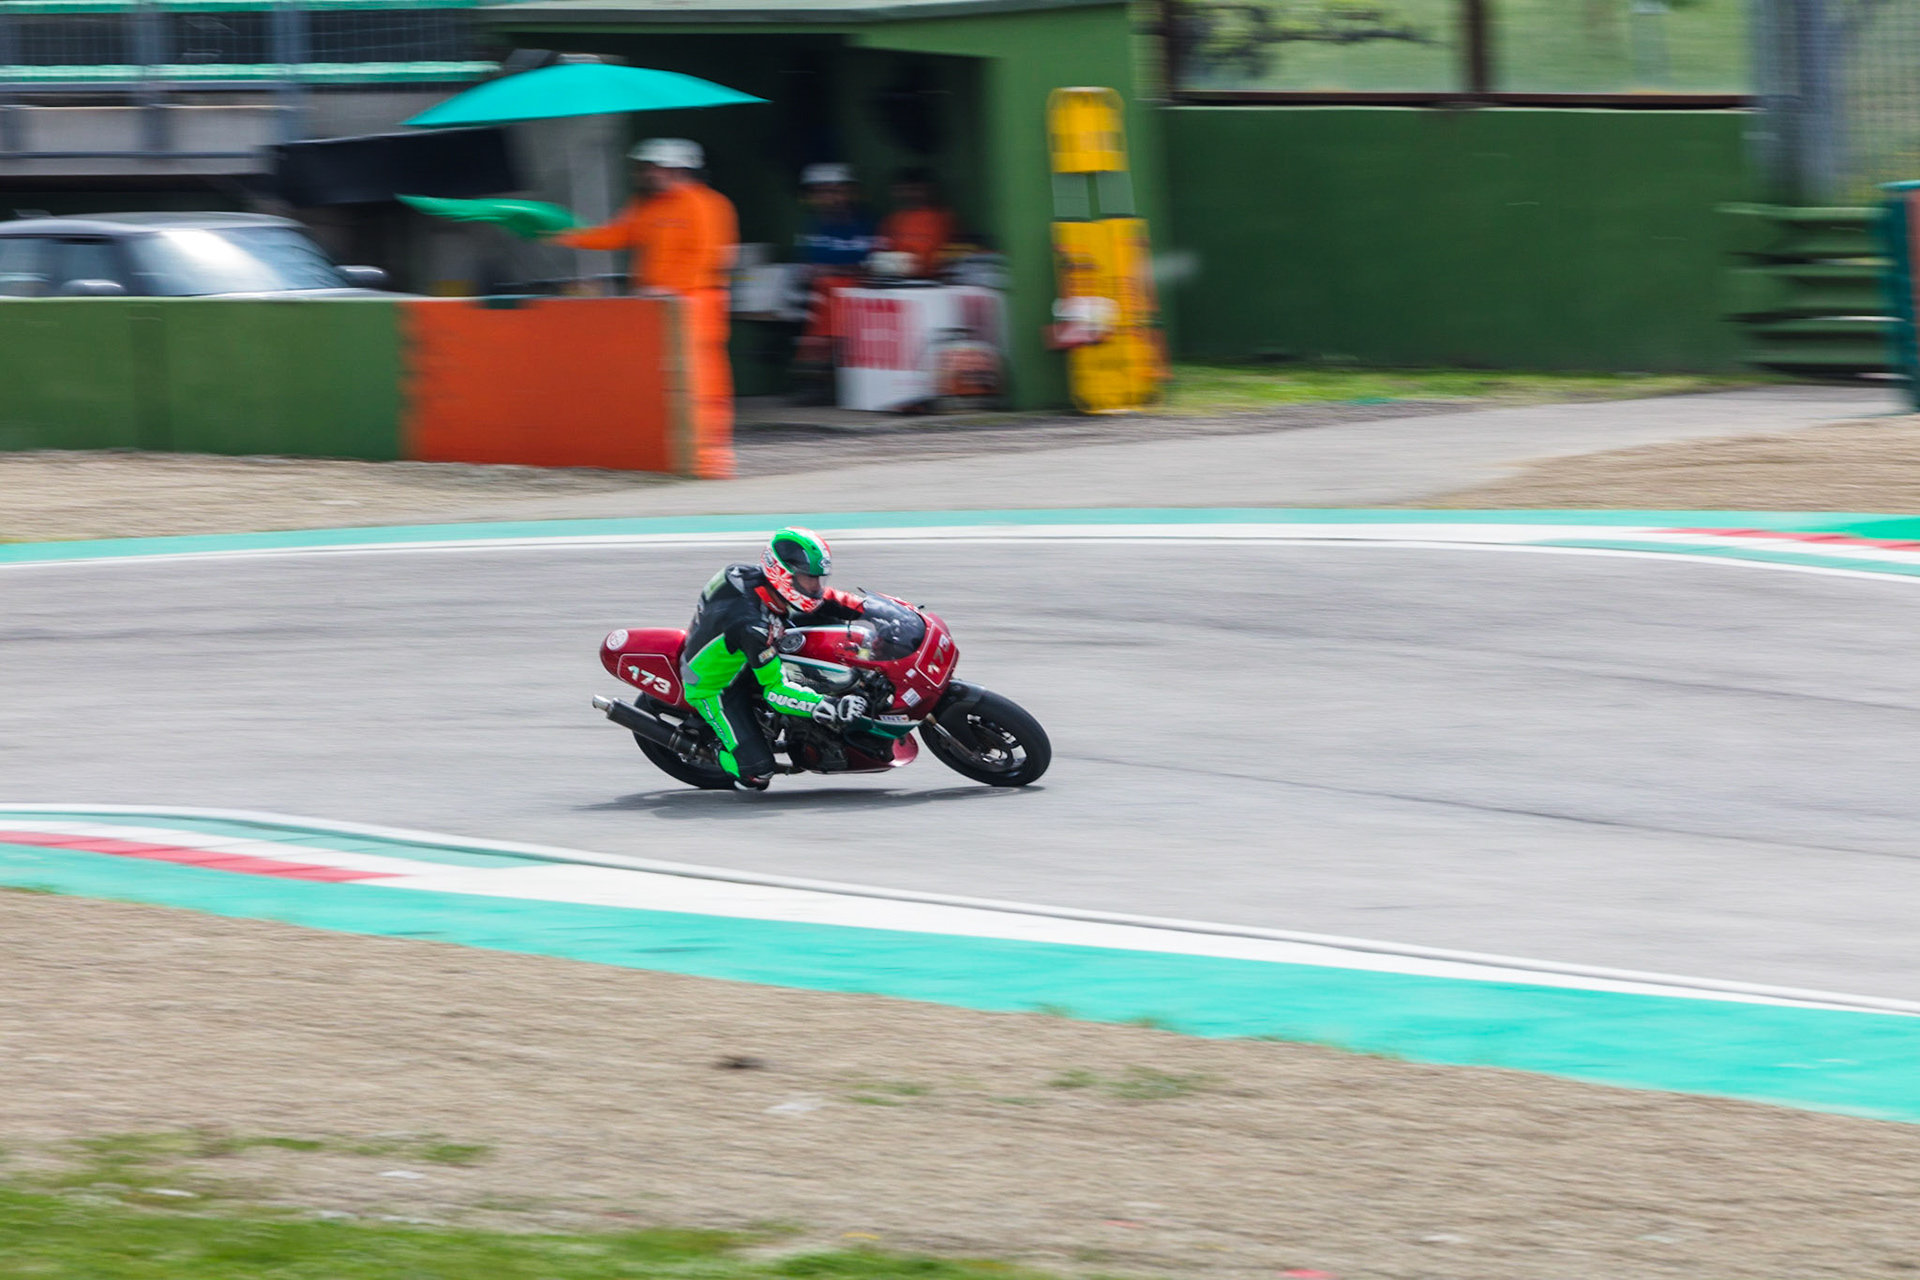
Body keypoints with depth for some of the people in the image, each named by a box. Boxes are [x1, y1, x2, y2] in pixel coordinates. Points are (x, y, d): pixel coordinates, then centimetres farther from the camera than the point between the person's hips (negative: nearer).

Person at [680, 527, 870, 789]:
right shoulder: (752, 624, -40)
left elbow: (820, 598, 2)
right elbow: (775, 689, -36)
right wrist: (832, 709, -43)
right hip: (714, 687, -8)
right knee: (757, 773, -18)